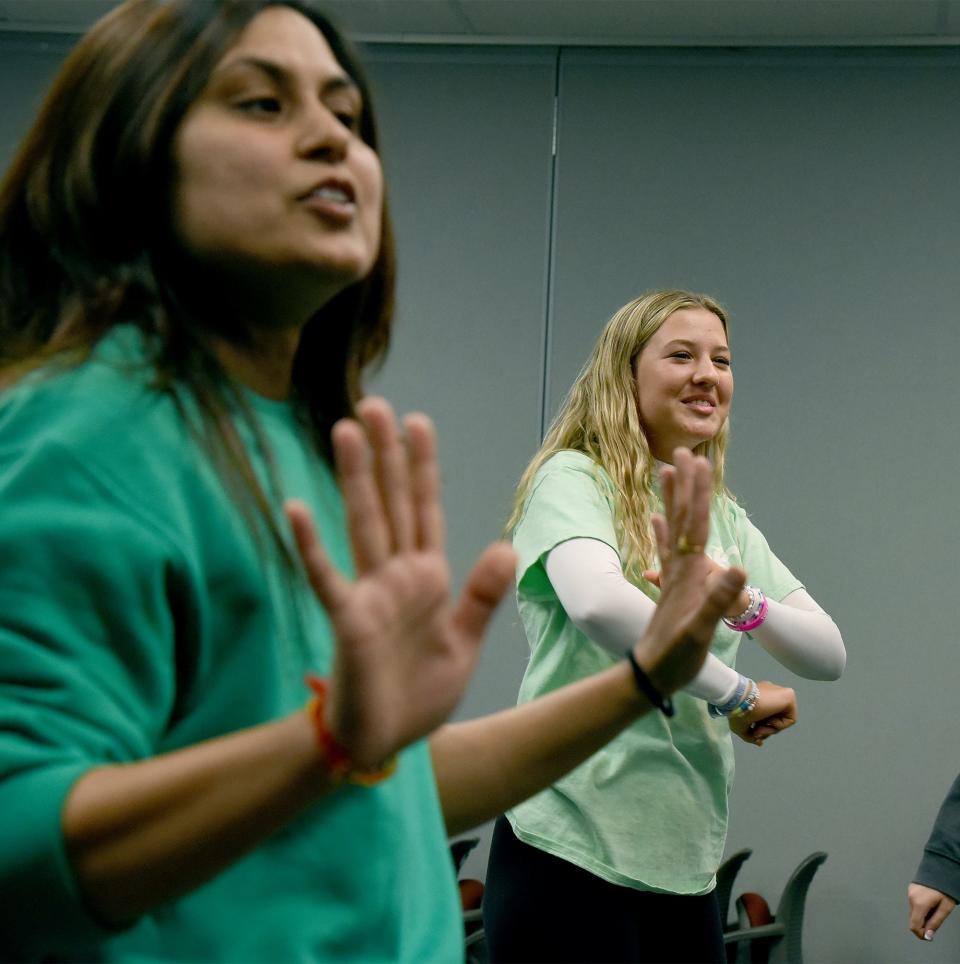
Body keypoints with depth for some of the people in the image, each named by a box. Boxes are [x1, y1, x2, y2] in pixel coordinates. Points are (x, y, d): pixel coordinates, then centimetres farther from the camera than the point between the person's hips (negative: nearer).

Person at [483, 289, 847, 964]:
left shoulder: (726, 518, 17)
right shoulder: (573, 477, -5)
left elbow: (829, 655, 8)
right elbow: (597, 601, -26)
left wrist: (743, 603, -13)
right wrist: (738, 696, -16)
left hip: (686, 861, 7)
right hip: (572, 849, -7)